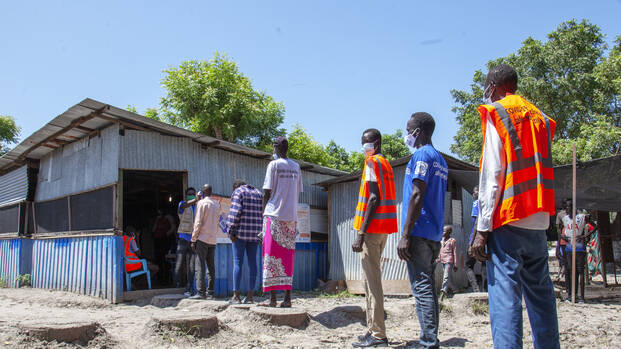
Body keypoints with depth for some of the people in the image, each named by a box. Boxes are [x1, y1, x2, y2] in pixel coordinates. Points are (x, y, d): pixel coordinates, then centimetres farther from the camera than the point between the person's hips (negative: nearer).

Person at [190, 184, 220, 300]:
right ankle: (210, 291, 10)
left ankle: (201, 292, -12)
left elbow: (198, 223, -9)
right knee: (211, 266, 9)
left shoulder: (202, 203, -6)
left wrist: (193, 239, -7)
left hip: (202, 238, -6)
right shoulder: (217, 204, 12)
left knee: (199, 266, -6)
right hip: (213, 239, 6)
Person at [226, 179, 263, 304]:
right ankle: (250, 296, 6)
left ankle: (236, 296, -4)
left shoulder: (238, 192, -1)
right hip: (255, 233, 5)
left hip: (241, 232, -5)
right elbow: (262, 214, 12)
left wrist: (231, 231, -10)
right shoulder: (259, 194, 17)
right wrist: (260, 233, 13)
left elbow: (235, 213, -12)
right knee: (252, 262, 6)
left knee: (237, 262, -3)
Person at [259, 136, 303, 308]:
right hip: (291, 217, 5)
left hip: (274, 215, -5)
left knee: (271, 256, -2)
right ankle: (287, 298, 4)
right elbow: (297, 193, 13)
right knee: (287, 257, 7)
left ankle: (272, 298, -4)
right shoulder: (296, 167, 13)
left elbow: (267, 191, -6)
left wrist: (264, 210, 6)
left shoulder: (274, 164, -3)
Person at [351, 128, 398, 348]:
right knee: (371, 279, 14)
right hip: (384, 229, 10)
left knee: (372, 280, -8)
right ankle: (373, 330, 18)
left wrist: (361, 234, -20)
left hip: (373, 227, -10)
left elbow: (374, 198, -17)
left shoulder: (372, 163, -7)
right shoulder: (386, 164, 20)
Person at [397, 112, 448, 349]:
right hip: (434, 235, 9)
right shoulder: (441, 160, 21)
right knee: (428, 288, 12)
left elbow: (417, 196, -17)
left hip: (419, 232, -9)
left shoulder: (421, 155, -8)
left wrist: (405, 235, -18)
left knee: (421, 288, -9)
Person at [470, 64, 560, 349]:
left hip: (508, 221, -7)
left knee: (504, 295, -9)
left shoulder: (496, 114, -2)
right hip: (539, 222, 7)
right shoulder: (540, 117, 17)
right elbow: (541, 170, 15)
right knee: (540, 292, 14)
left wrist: (483, 228, -10)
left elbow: (492, 175, -10)